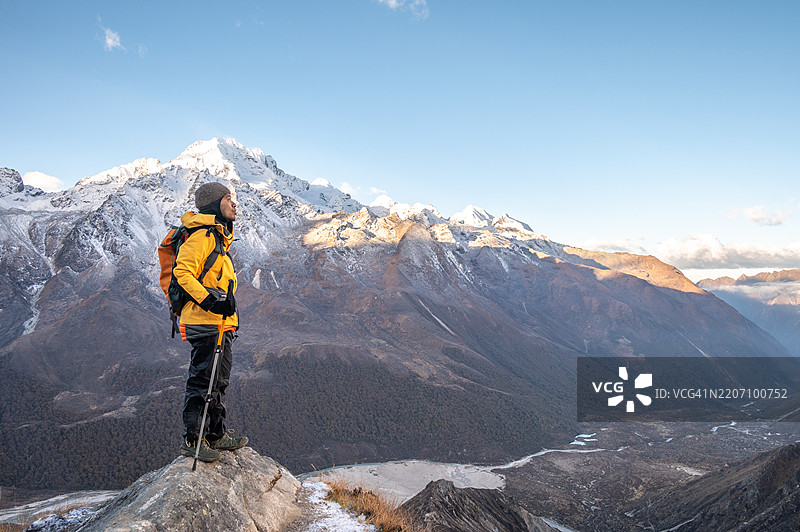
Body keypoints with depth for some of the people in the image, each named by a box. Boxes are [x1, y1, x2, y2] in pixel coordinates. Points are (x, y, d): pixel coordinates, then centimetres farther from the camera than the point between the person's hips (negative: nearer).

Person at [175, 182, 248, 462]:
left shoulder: (220, 236, 21)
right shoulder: (202, 235, -11)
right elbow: (183, 272, -20)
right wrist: (209, 299, -26)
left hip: (221, 323, 10)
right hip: (205, 322, -10)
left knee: (219, 381, 15)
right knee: (201, 381, -5)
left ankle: (217, 435, 24)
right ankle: (192, 440, 3)